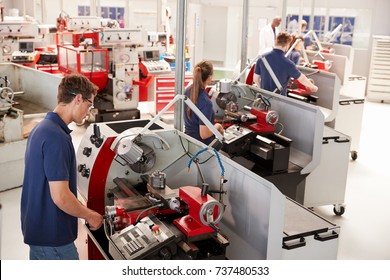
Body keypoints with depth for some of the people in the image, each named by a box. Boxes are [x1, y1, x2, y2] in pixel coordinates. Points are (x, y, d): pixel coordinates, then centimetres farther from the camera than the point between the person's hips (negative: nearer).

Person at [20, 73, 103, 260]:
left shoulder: (41, 128, 9)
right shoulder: (56, 137, -23)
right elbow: (60, 196, -26)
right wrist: (89, 216, -10)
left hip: (36, 227, 10)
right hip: (52, 236, -10)